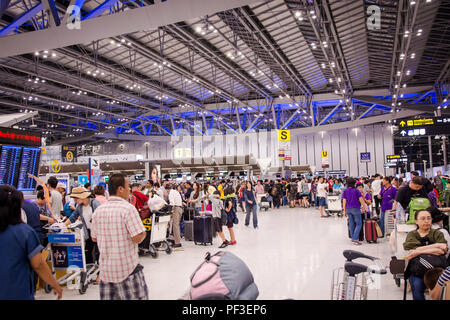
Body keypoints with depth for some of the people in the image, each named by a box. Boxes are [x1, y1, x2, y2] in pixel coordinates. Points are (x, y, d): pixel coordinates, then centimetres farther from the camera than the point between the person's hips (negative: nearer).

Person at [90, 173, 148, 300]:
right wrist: (144, 233, 0)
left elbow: (94, 238, 12)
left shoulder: (98, 210, 3)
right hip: (127, 269, -6)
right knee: (136, 296, 6)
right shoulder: (128, 208, -16)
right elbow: (138, 238, -20)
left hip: (105, 269, 6)